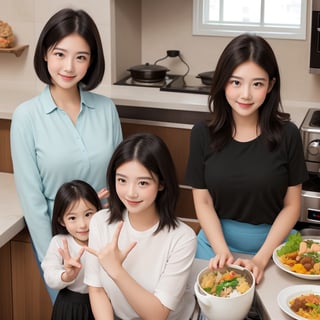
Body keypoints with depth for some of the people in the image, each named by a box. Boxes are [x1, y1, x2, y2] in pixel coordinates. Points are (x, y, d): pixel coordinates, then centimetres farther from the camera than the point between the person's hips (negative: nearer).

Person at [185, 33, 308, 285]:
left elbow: (291, 205, -6)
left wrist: (260, 259, -15)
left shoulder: (287, 135, -11)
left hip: (272, 244, 0)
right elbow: (203, 201, -4)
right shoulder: (203, 134, -8)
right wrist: (222, 251, -17)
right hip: (216, 241, 1)